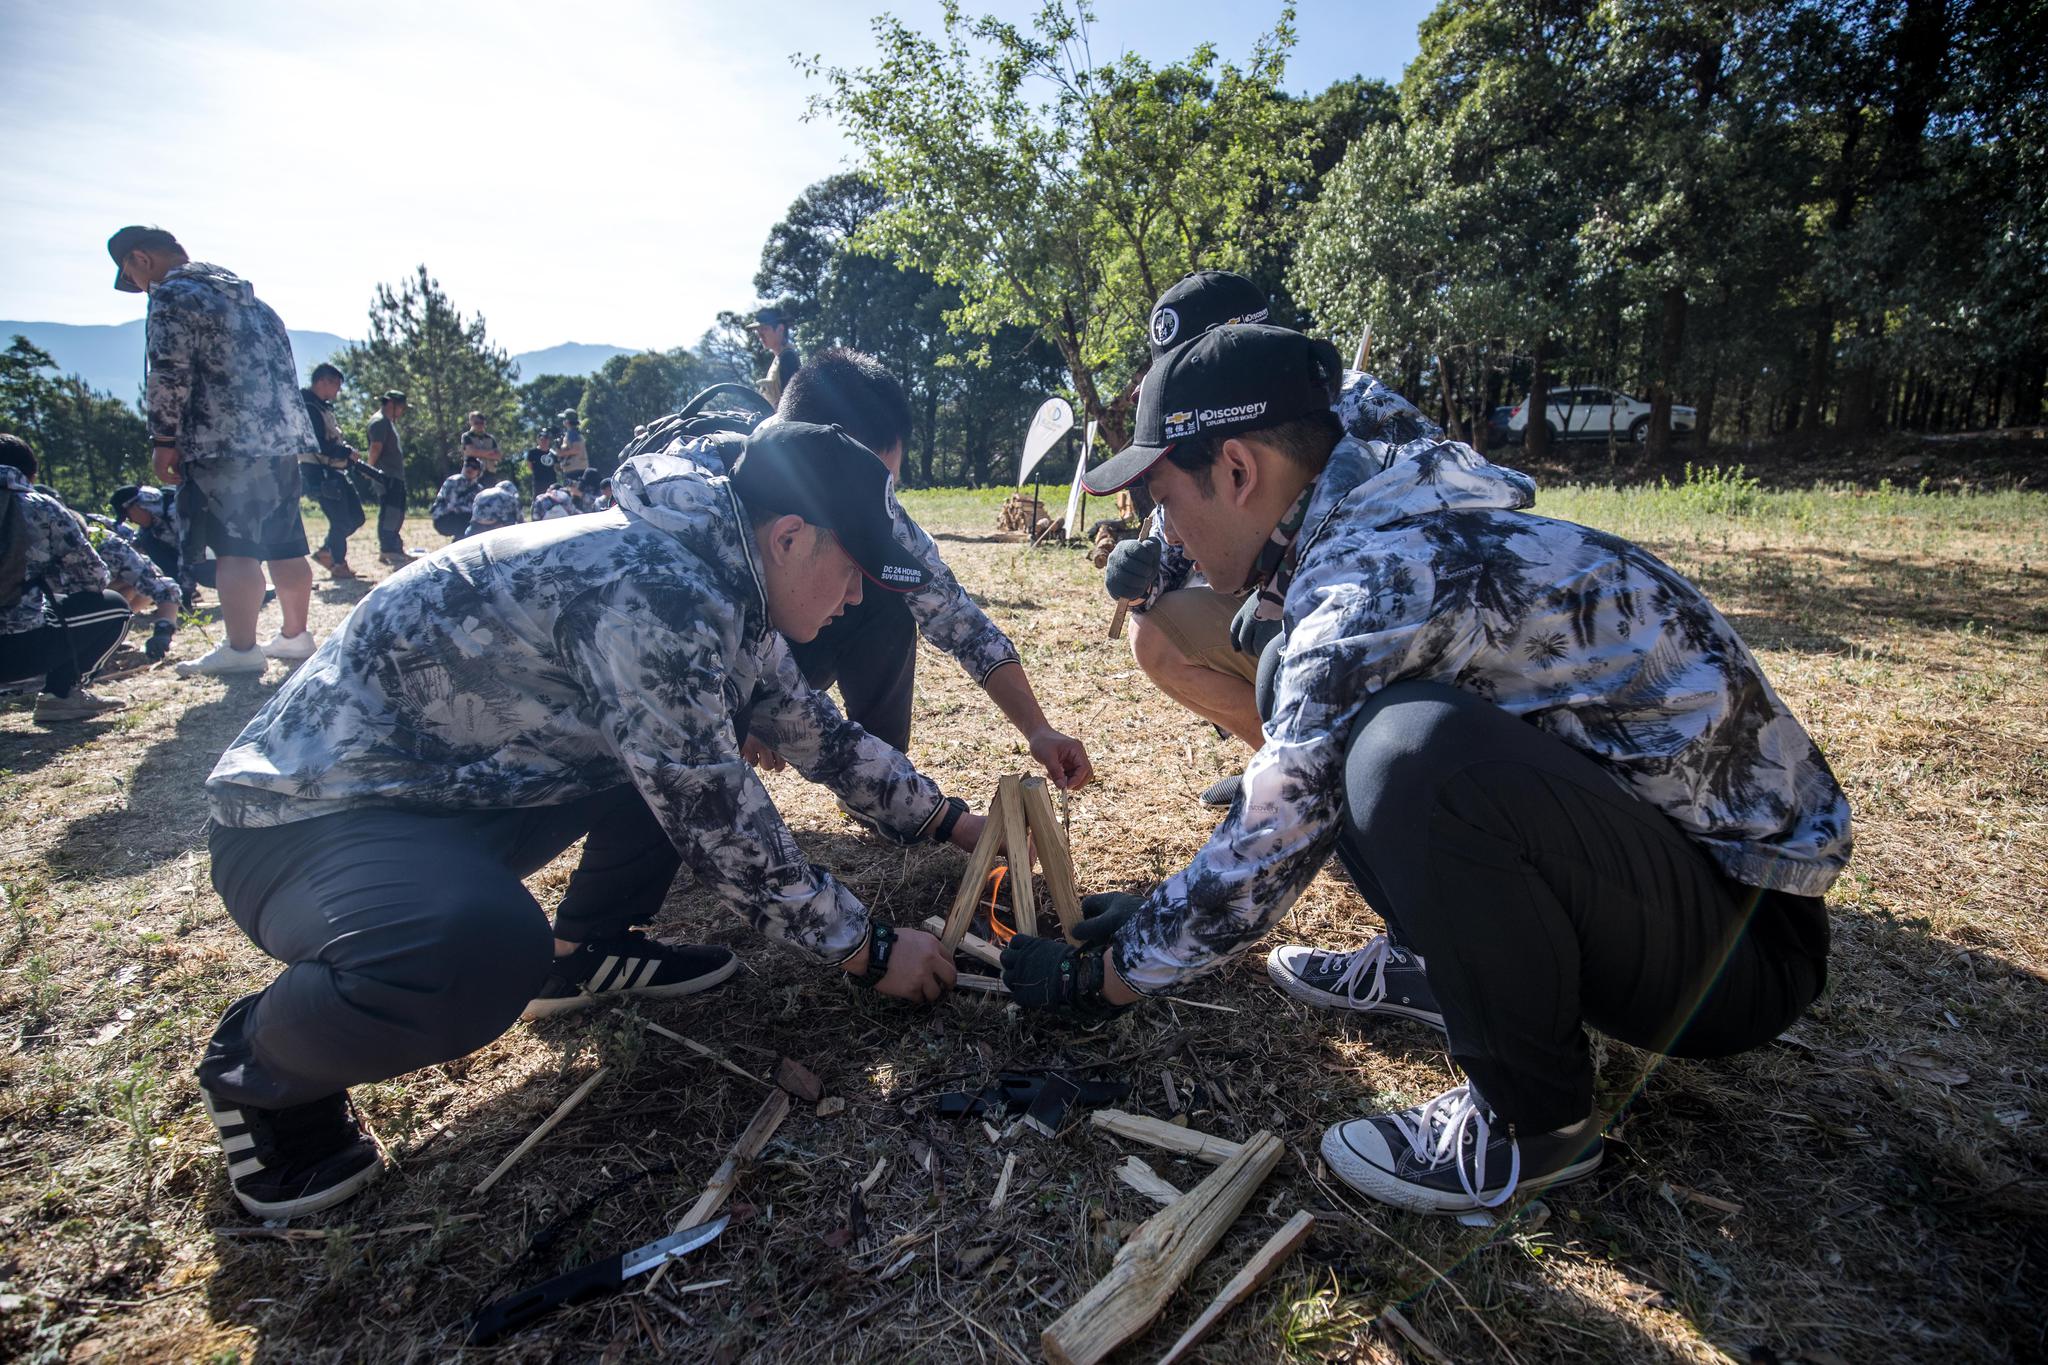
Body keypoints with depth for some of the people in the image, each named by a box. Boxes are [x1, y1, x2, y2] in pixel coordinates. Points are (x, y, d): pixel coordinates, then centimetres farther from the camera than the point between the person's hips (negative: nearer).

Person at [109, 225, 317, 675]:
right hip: (282, 438, 8)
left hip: (224, 444, -8)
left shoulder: (172, 296, -4)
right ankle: (295, 636, 16)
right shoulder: (245, 295, 22)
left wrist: (164, 439, -5)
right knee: (284, 545, 10)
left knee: (234, 550, -6)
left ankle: (240, 650, -5)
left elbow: (170, 375, -12)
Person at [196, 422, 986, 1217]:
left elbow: (820, 733, 14)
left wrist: (953, 822, 16)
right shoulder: (652, 590, -29)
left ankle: (584, 952, 15)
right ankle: (257, 1067, -5)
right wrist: (869, 952, -13)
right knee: (479, 953, -37)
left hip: (465, 784, 9)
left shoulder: (721, 586, 1)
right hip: (313, 815, -9)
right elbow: (716, 823, -26)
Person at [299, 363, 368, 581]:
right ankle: (339, 565, 9)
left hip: (334, 471, 10)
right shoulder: (309, 408, -14)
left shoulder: (324, 407, 17)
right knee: (340, 520, -5)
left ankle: (326, 552, 23)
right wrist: (347, 453, -13)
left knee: (356, 517, 11)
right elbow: (317, 445, -23)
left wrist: (348, 455, 4)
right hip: (319, 472, -10)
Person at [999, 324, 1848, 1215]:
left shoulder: (1385, 581, -27)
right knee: (1294, 680, 4)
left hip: (1741, 935, -8)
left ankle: (1533, 1122, -10)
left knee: (1418, 753, -36)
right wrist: (1155, 912, 15)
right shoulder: (1375, 530, 2)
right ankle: (1440, 968, 15)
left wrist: (1093, 980, -4)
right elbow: (1284, 814, 13)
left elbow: (1260, 862, -20)